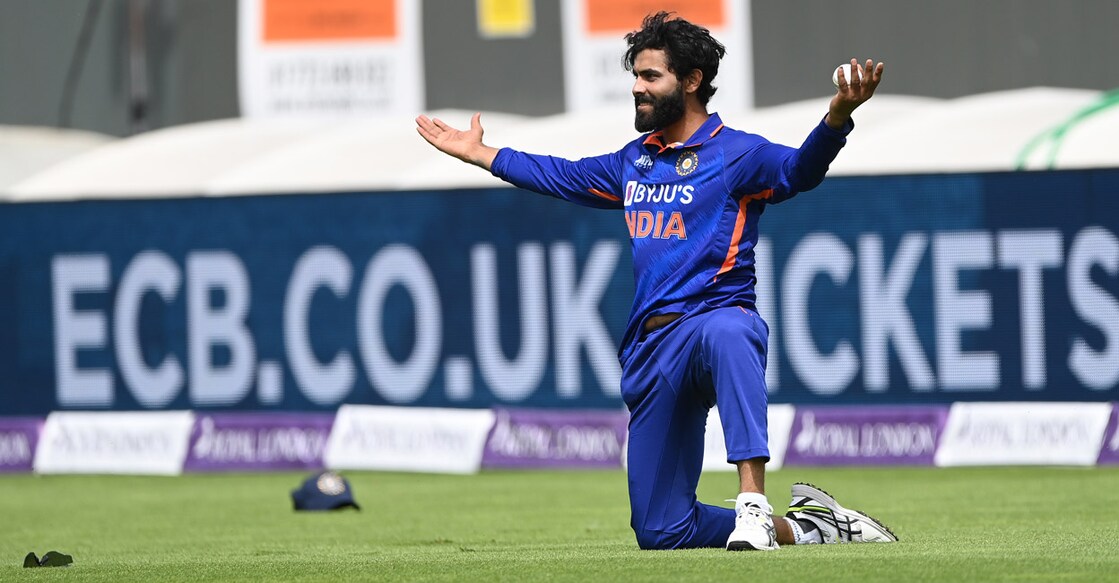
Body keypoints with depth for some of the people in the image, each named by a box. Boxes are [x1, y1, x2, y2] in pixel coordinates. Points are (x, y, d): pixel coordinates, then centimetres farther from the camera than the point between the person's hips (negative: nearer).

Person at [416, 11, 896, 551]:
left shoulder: (736, 154, -2)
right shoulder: (634, 161, 20)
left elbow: (798, 170, -21)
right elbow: (562, 177, 36)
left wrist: (838, 116, -41)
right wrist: (477, 153, 45)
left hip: (717, 318, -7)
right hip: (650, 353, 7)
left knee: (726, 334, -47)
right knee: (659, 530, 2)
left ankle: (753, 507, -52)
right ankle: (800, 527, 16)